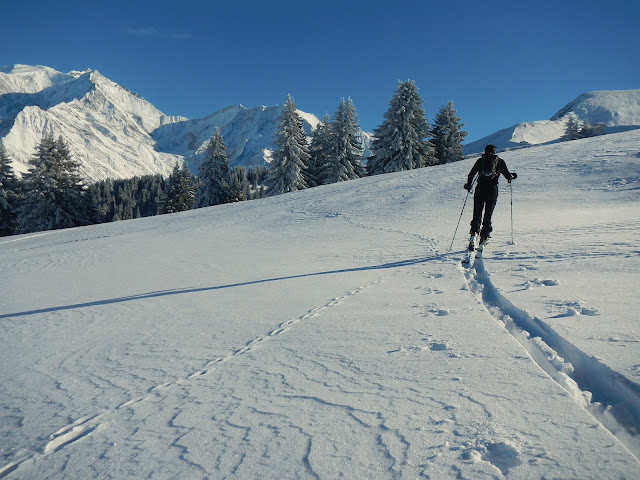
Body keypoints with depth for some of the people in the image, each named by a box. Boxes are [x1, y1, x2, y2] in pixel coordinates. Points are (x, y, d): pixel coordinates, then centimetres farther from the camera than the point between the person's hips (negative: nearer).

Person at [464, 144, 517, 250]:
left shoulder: (480, 160, 11)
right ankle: (484, 239, 4)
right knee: (488, 215, 7)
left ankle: (474, 234, -20)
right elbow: (508, 175, 5)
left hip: (480, 189, 1)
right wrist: (512, 176, 28)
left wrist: (468, 185, 25)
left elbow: (471, 174, 10)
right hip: (492, 190, -1)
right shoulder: (500, 161, 9)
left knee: (477, 214, 3)